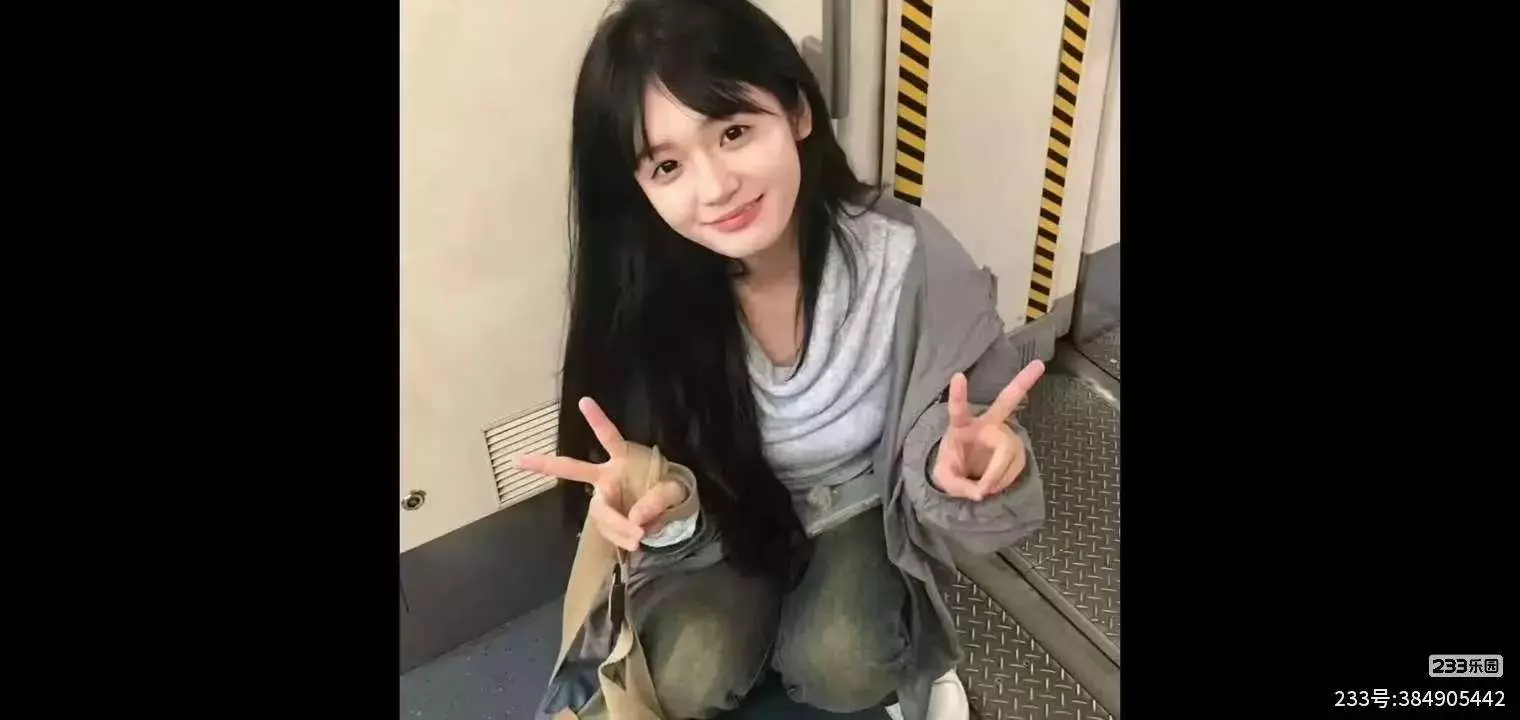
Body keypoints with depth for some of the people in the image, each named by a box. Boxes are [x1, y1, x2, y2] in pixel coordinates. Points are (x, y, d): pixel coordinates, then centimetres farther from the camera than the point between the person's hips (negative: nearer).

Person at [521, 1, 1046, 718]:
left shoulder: (906, 255, -29)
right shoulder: (644, 292, -25)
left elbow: (968, 424, -16)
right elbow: (685, 493, -14)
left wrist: (963, 455, -41)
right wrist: (661, 504, -38)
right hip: (726, 513, 1)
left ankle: (905, 655, 12)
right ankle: (763, 608, 14)